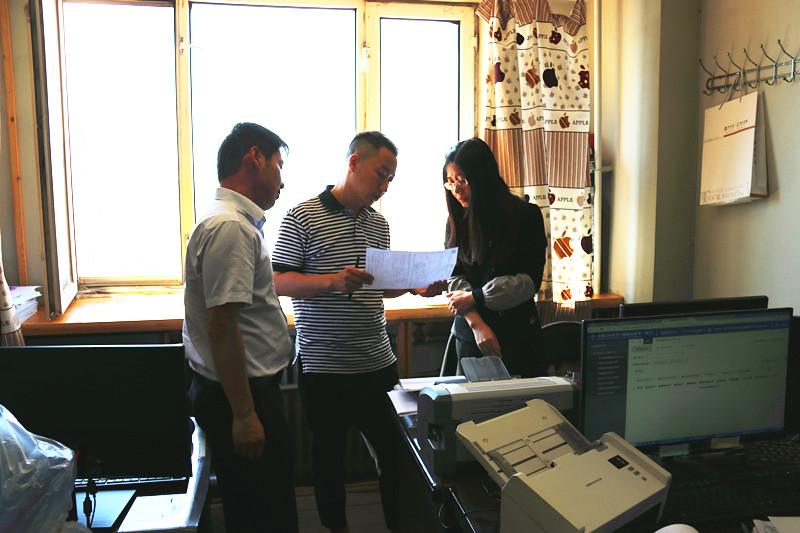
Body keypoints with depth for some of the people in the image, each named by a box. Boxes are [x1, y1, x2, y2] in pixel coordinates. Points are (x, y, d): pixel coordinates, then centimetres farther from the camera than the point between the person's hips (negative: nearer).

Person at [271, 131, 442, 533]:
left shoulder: (378, 222, 12)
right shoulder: (303, 218, -7)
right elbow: (279, 282, -10)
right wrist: (332, 281, -25)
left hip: (378, 362, 5)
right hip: (325, 365, -5)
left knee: (394, 448, 11)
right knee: (330, 452, 11)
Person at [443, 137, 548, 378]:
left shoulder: (527, 215, -6)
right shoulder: (457, 220, 5)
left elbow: (530, 281, -10)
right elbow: (454, 277, -2)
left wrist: (474, 297, -11)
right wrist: (477, 323, -16)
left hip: (518, 334, -3)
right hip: (469, 334, 3)